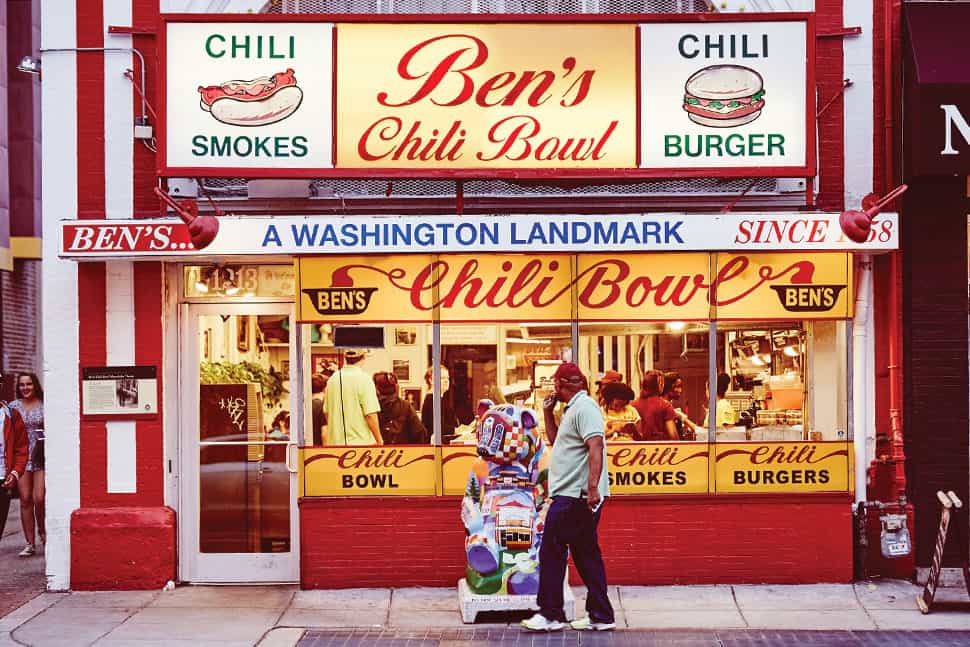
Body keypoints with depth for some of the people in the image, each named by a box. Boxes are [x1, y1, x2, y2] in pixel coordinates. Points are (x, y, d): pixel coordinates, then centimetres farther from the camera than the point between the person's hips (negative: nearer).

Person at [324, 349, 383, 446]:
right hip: (361, 441, -6)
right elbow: (370, 415, -15)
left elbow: (326, 412, 15)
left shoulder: (332, 379, 7)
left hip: (335, 441, 6)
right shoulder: (364, 379, -11)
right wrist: (379, 440, -5)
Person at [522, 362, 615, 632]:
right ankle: (600, 616, 14)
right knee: (586, 555, 11)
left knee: (551, 552, -5)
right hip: (571, 495, 10)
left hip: (574, 496, -10)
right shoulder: (573, 409, 20)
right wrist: (548, 412, 19)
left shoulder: (584, 407, -12)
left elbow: (596, 447, -24)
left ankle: (550, 614, 0)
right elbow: (555, 441, 30)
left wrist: (593, 486, -31)